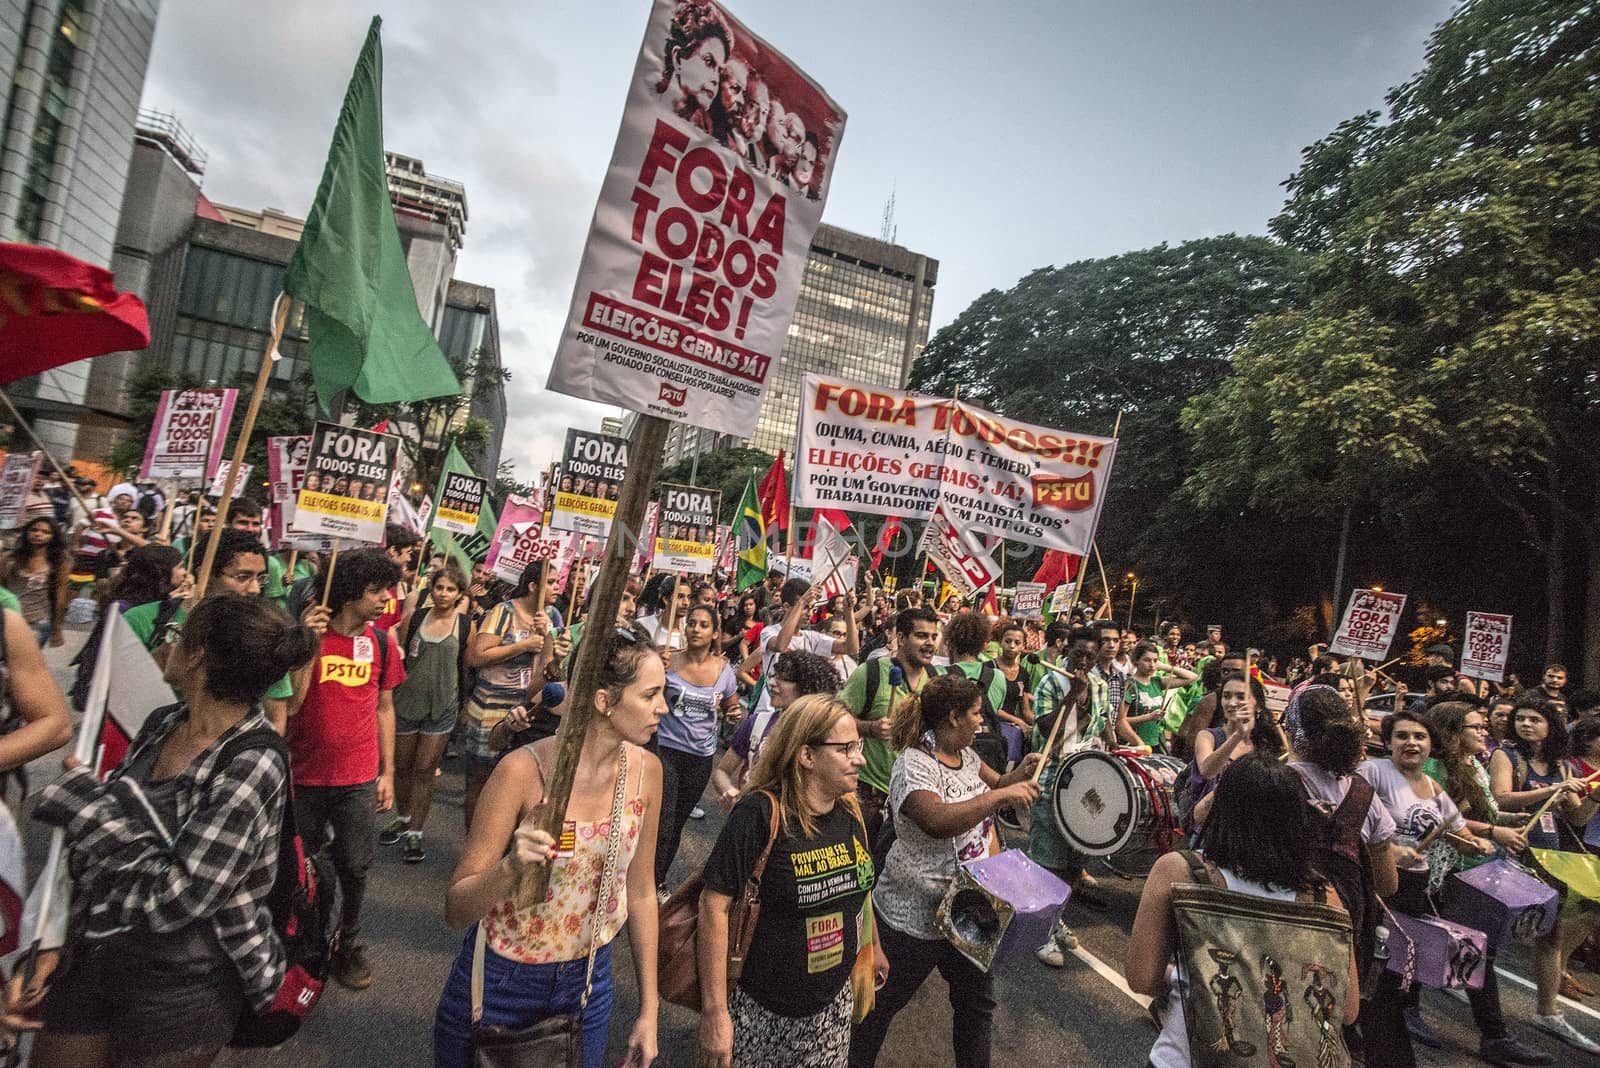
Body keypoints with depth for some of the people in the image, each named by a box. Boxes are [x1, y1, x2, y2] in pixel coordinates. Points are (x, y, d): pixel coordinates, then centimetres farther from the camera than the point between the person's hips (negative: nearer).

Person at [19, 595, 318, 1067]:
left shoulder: (253, 766, -26)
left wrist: (84, 797, -19)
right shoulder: (161, 724, -2)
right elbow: (85, 852, 8)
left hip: (184, 985, -6)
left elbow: (174, 899, -26)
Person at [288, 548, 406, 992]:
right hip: (305, 777, -2)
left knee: (354, 868, 9)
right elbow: (290, 704, -16)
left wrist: (387, 773, 6)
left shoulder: (382, 643, -1)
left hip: (359, 780, 2)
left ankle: (349, 943, 31)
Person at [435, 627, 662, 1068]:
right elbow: (455, 910, -17)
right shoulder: (524, 770, -25)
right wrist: (511, 868, -38)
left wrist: (649, 1009, 5)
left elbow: (641, 891, 0)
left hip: (588, 984, 3)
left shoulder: (646, 770, -12)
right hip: (500, 984, -3)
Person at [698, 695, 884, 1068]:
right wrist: (714, 1012, -22)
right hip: (761, 1010, -5)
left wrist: (872, 947, 24)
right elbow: (715, 904, -23)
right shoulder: (761, 814, -24)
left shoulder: (850, 811, -3)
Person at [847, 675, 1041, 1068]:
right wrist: (1000, 795, -39)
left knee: (977, 1002, 20)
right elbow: (937, 821, -40)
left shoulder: (966, 754, 3)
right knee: (881, 1006, 13)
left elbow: (993, 785, 21)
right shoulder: (914, 765, -24)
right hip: (915, 915, -7)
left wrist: (1019, 775, 0)